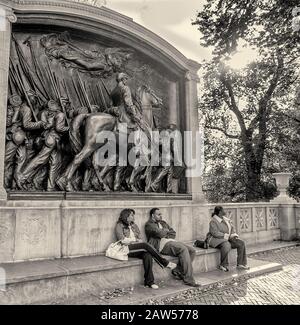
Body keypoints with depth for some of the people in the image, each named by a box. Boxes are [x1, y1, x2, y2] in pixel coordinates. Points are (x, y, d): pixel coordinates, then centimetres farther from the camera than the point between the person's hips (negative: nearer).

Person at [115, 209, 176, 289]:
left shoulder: (134, 225, 23)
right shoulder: (119, 226, 4)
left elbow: (139, 238, 16)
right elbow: (123, 241, -7)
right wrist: (135, 240, -3)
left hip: (138, 249, 5)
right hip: (126, 249, -5)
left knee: (148, 256, -30)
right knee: (145, 245, -31)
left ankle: (149, 281, -29)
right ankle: (165, 263, -25)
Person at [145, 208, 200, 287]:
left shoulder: (163, 223, 28)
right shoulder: (149, 224, 3)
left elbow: (173, 233, 19)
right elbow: (160, 233, -13)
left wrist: (166, 234, -1)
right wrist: (166, 230, 7)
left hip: (171, 241, 9)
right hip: (162, 244, -8)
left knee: (192, 251, -10)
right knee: (183, 249, -29)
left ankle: (178, 271, -3)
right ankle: (188, 279, -25)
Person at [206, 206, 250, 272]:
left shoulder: (226, 220, 11)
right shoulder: (213, 222, -13)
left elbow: (232, 228, 19)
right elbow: (215, 233, -22)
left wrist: (234, 234, -4)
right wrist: (228, 236, -20)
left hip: (228, 239, 8)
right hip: (216, 239, -8)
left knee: (241, 243, -11)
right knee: (226, 245, -38)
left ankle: (241, 264, -5)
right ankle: (223, 265, -20)